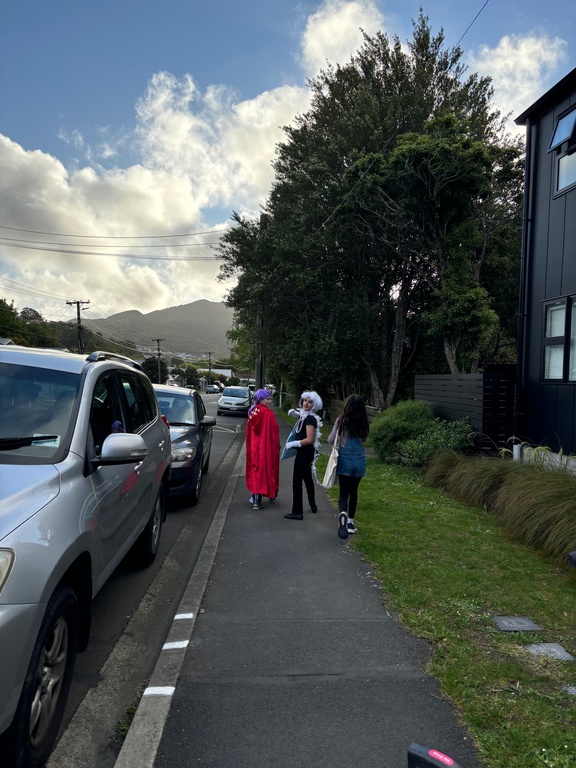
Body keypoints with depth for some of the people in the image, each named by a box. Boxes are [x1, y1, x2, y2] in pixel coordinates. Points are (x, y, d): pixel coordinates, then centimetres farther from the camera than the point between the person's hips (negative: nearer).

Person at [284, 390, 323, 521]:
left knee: (297, 481, -7)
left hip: (305, 453, -10)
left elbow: (309, 439, -26)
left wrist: (293, 444, -19)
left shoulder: (310, 418, -19)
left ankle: (297, 512, -3)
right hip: (304, 452, 10)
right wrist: (295, 413, 15)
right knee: (307, 478, 21)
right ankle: (313, 505, 36)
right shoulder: (305, 415, 7)